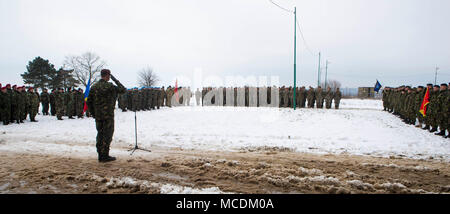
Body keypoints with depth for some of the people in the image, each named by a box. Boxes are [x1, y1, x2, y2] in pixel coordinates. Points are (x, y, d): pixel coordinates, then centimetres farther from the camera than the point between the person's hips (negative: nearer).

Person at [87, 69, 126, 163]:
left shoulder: (94, 86, 8)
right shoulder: (109, 86, -13)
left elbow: (89, 101, 10)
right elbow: (123, 90, -7)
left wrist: (93, 113, 17)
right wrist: (115, 80, 0)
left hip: (97, 115, 7)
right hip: (108, 115, -7)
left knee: (100, 134, 14)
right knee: (107, 135, 0)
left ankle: (100, 155, 19)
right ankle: (105, 156, 3)